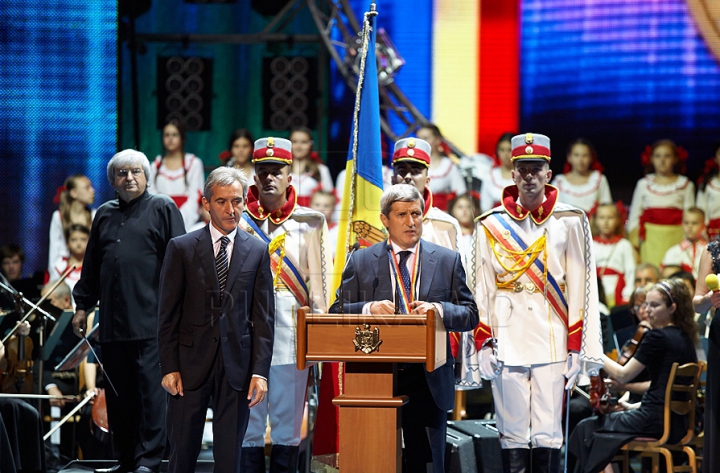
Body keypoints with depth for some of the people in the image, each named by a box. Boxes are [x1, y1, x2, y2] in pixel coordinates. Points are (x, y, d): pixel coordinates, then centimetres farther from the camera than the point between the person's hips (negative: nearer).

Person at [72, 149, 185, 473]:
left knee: (149, 389, -6)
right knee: (118, 393, 6)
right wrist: (82, 305, 17)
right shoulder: (105, 215, 18)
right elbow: (91, 265, 22)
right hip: (112, 321, 5)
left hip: (149, 321, -5)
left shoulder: (162, 209, 3)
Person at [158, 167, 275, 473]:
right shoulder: (181, 248, 3)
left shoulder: (257, 252, 6)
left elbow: (263, 317, 4)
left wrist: (260, 371, -4)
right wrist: (169, 367, -5)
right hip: (191, 365, -1)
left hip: (237, 366, 1)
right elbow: (168, 314, 2)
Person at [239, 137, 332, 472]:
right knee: (249, 422, 1)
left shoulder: (309, 222, 8)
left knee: (288, 424, 3)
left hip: (292, 333, 0)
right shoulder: (239, 221, 8)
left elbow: (319, 281, 7)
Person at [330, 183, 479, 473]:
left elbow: (470, 315, 6)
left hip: (428, 381, 0)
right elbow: (337, 313, 4)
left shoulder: (448, 261, 8)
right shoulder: (361, 262, 7)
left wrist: (440, 310, -14)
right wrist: (369, 308, -15)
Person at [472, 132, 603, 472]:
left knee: (548, 434, -3)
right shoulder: (491, 225, 9)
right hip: (507, 345, 1)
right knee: (513, 434, 1)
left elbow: (581, 289, 4)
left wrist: (576, 348, -1)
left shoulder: (570, 222, 6)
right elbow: (482, 290, 8)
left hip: (552, 345, -1)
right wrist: (484, 344, 0)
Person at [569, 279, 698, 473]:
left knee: (586, 428, 5)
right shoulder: (685, 337, 11)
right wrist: (638, 405, 19)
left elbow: (623, 375, -11)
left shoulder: (658, 337, -15)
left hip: (657, 421, -9)